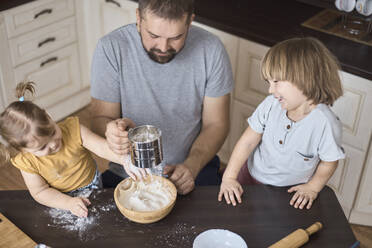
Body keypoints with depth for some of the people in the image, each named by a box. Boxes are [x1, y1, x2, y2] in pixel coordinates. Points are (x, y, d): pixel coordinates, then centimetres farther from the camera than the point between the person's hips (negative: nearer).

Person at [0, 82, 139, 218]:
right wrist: (69, 203, -32)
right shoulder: (26, 161, -20)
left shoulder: (72, 129, -22)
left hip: (91, 185, -1)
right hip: (59, 198, 1)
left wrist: (125, 158, -42)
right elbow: (40, 192, -18)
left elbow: (102, 147, -24)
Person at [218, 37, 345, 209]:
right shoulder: (271, 105, -16)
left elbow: (329, 162, -9)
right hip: (251, 176, 2)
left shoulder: (326, 123, -26)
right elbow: (248, 142, -10)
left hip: (291, 190, -2)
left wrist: (312, 188, -10)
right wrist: (229, 177, -13)